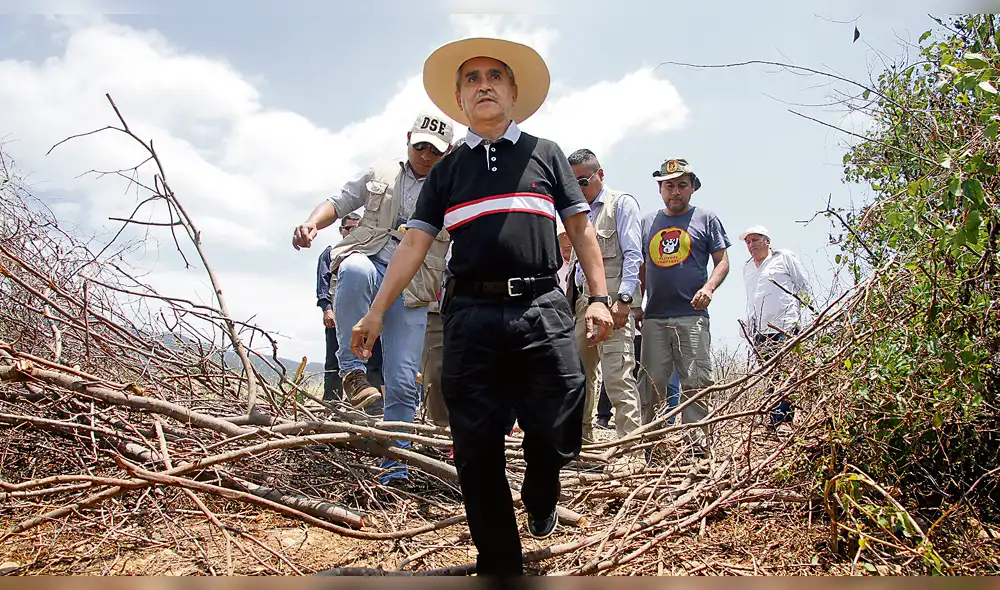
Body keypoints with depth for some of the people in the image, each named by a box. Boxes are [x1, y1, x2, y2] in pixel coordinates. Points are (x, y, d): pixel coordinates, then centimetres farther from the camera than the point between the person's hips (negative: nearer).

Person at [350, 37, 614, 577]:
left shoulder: (545, 153, 14)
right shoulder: (446, 171, 17)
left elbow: (580, 229, 11)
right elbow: (414, 243, 11)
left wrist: (599, 296, 1)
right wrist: (376, 312, 4)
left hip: (542, 311, -1)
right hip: (470, 316, 1)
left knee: (555, 435, -2)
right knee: (477, 452, 1)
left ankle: (540, 501, 34)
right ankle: (500, 563, 17)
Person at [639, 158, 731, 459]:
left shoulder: (706, 219, 10)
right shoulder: (648, 222, 19)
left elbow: (722, 261, 7)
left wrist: (709, 287, -12)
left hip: (692, 316, -2)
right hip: (653, 318, 3)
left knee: (696, 384, -6)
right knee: (650, 385, 1)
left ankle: (698, 448, -3)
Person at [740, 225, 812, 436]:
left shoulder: (785, 258, 8)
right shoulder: (747, 268, 23)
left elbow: (805, 289, 10)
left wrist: (796, 311, 0)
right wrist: (750, 328, 24)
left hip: (786, 326, -5)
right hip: (760, 331, 5)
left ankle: (783, 419, -15)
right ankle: (776, 419, 5)